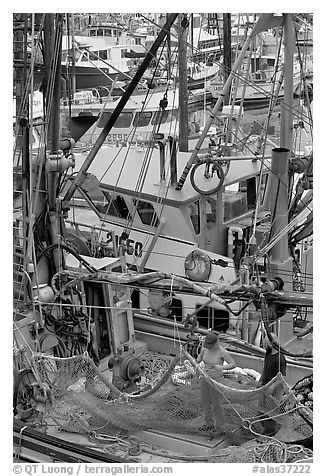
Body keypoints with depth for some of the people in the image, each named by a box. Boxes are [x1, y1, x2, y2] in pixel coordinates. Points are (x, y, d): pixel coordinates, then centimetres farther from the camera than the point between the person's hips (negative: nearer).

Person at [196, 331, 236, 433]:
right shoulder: (205, 348, -7)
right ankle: (210, 424, 36)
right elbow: (199, 359, 8)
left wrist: (221, 367, -34)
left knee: (216, 405, 4)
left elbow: (233, 365, -19)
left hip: (216, 380, -7)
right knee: (205, 402, 18)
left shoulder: (222, 352, -23)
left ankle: (220, 427, 21)